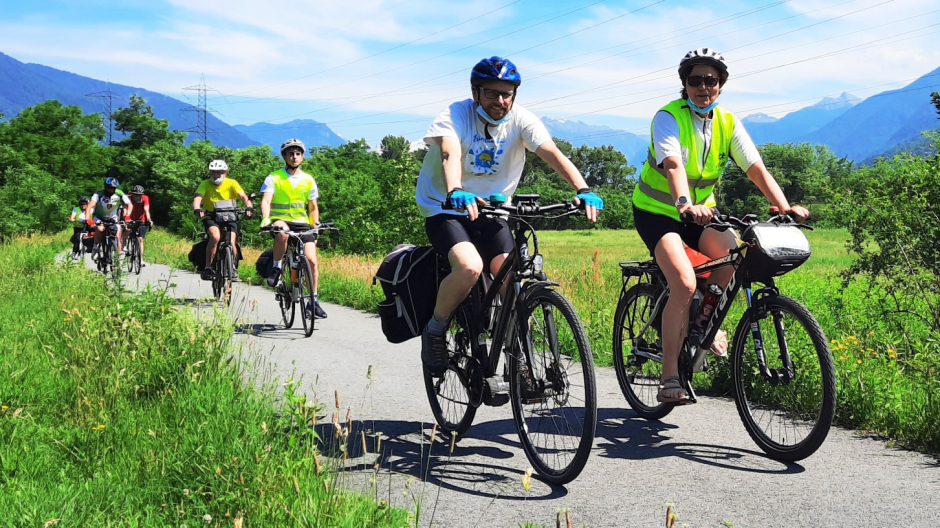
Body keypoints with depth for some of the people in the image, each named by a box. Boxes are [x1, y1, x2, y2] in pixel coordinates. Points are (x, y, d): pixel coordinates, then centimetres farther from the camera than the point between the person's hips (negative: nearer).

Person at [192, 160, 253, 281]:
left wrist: (248, 207, -41)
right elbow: (197, 198, -22)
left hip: (229, 217, 1)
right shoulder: (205, 184, -8)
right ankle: (207, 268, -19)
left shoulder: (231, 183, -7)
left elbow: (243, 196, -20)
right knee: (215, 236, -30)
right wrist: (197, 209, -44)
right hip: (211, 217, -1)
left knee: (231, 242, -19)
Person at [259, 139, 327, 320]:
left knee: (312, 261, -12)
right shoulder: (274, 178, 1)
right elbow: (266, 200, -12)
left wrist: (315, 228, 5)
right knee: (282, 231, -41)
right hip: (280, 221, -3)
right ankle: (276, 268, -19)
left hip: (302, 224, 3)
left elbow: (313, 207, 16)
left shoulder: (308, 180, 11)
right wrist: (265, 219, -30)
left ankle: (313, 301, 2)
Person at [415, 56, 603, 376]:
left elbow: (552, 154, -22)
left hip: (491, 212, 4)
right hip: (445, 208, -3)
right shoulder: (456, 116, -15)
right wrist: (455, 193, -55)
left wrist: (583, 190, -38)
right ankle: (434, 330, -5)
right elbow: (450, 154, -34)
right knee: (469, 267, -31)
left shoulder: (521, 120, -7)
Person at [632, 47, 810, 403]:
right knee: (685, 284, -25)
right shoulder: (669, 117, -17)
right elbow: (673, 165, -35)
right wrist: (685, 203, -54)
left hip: (701, 210, 6)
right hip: (657, 211, -5)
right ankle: (669, 377, -18)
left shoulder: (727, 123, -3)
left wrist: (785, 207, -27)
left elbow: (756, 169, -11)